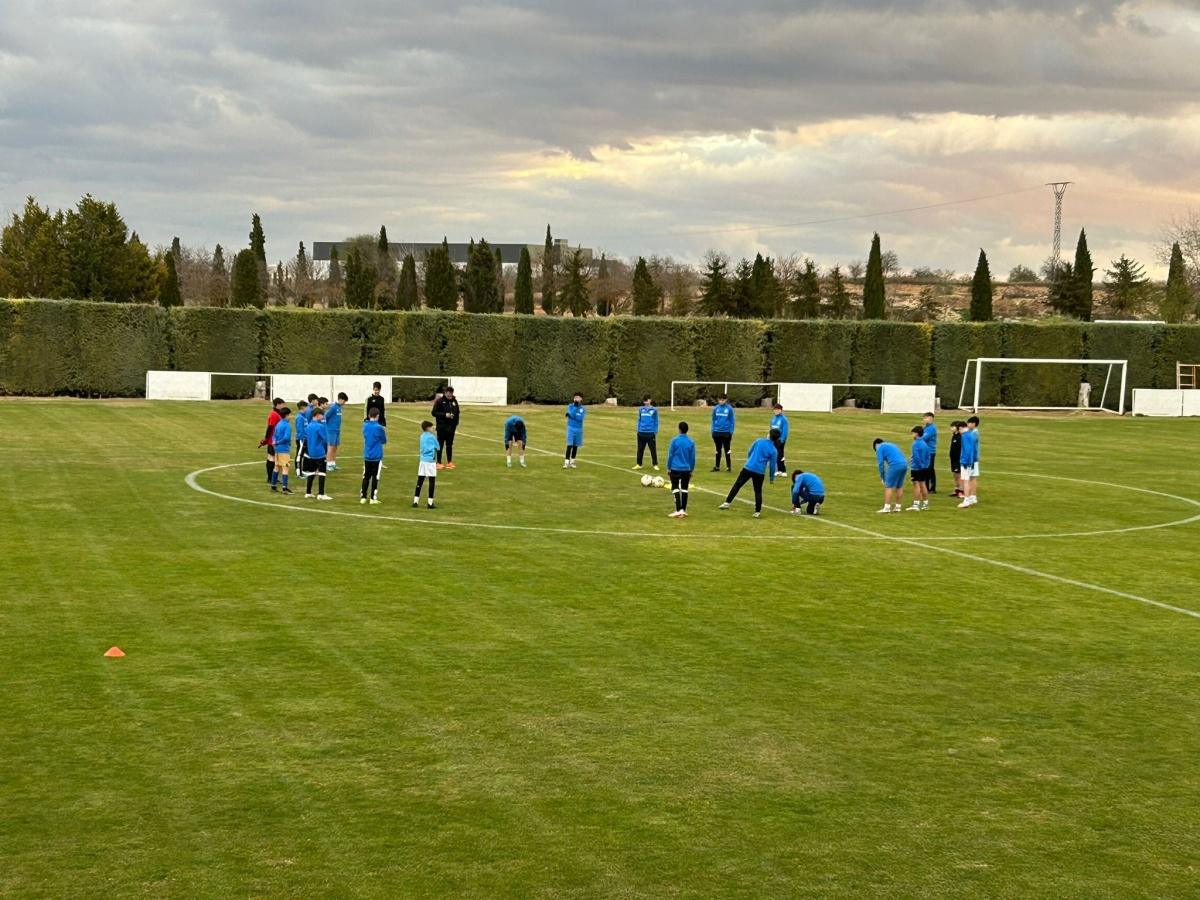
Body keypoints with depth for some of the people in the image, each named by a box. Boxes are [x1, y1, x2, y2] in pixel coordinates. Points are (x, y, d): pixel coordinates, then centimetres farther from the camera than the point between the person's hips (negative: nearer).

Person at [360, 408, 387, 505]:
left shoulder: (365, 426, 2)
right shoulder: (379, 428, -12)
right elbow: (384, 441, 2)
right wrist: (384, 432, 19)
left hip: (367, 456, 4)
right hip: (377, 456, -4)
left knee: (366, 477, 11)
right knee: (375, 477, 2)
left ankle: (363, 497, 10)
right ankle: (373, 498, 2)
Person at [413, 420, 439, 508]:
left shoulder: (422, 436, 11)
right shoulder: (432, 437, -10)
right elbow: (437, 447, -3)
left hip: (422, 460, 6)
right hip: (431, 461, -6)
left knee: (419, 481, 7)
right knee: (432, 482, 0)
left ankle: (415, 501, 4)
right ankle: (430, 503, 0)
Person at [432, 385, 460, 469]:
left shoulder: (454, 401, 9)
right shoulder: (439, 401, -7)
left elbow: (457, 412, 19)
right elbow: (434, 412, -8)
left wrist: (456, 422, 6)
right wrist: (444, 415, -18)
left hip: (451, 426, 5)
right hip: (442, 427, -5)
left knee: (450, 445, 11)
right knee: (440, 445, 0)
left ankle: (449, 462, 18)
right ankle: (439, 463, 6)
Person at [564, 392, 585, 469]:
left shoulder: (583, 408, 2)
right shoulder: (570, 407, 0)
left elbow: (581, 418, -12)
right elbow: (572, 414, -17)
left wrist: (571, 416, -15)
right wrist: (575, 406, -23)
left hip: (579, 429, 2)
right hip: (571, 428, -2)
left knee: (575, 446, 8)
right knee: (569, 445, -12)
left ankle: (572, 462, 18)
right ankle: (566, 462, -13)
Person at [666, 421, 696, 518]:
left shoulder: (674, 440, -6)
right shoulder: (691, 442, 2)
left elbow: (670, 455, -4)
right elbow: (693, 458, 7)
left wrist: (668, 468, 5)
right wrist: (691, 470, 17)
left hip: (675, 469, -3)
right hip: (686, 469, 3)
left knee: (675, 489, 0)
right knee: (684, 489, 9)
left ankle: (678, 510, -11)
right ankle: (683, 510, 10)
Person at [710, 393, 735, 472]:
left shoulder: (729, 409, -7)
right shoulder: (715, 408, 2)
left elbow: (732, 421, -3)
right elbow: (713, 420, 8)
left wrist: (731, 432, -7)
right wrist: (713, 431, 4)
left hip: (726, 433, -3)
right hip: (717, 432, 3)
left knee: (727, 451, 4)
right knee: (718, 451, 12)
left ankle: (729, 466, 11)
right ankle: (717, 466, 19)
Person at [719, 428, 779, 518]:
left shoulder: (759, 441, 0)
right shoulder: (774, 451, -4)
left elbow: (749, 453, 10)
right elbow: (772, 465, 1)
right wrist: (772, 478, 15)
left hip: (748, 468, 0)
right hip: (760, 472, 0)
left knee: (737, 485, 9)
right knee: (758, 491, 11)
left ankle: (727, 503, 8)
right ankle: (757, 512, 9)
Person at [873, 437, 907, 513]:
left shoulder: (880, 448, 9)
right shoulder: (892, 445, 31)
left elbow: (881, 463, 0)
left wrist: (882, 476, 8)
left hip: (895, 465, -7)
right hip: (904, 464, 7)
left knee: (889, 487, -3)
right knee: (899, 487, 16)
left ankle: (887, 508, -6)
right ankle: (898, 507, 18)